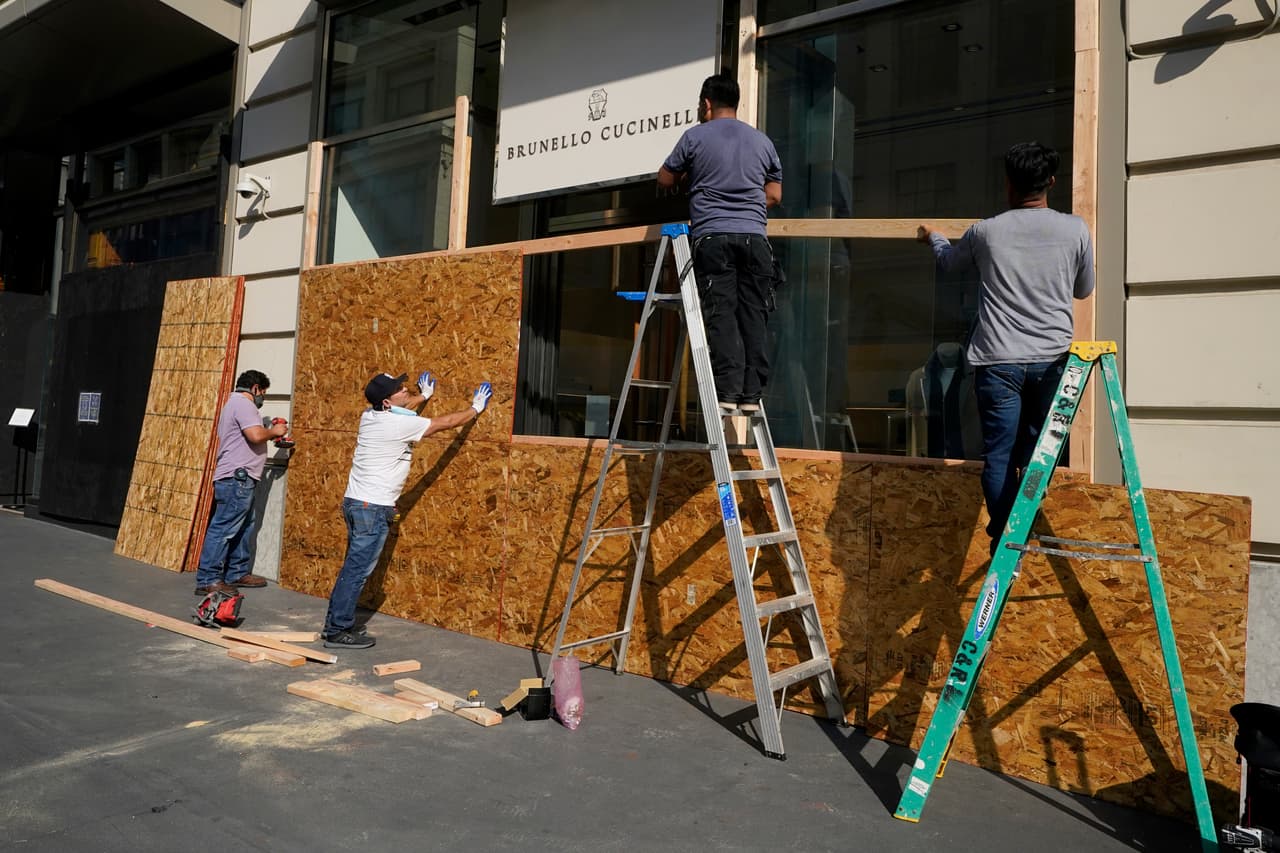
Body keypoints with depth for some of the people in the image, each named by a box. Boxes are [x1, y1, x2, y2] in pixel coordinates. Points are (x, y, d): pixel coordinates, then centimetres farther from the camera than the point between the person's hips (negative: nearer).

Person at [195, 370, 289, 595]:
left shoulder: (234, 403, 24)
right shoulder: (243, 403, -10)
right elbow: (256, 435, -23)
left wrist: (270, 433, 17)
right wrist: (273, 431, -6)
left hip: (239, 479, 11)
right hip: (236, 478, -11)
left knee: (244, 527, 16)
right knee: (223, 529, -9)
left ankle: (238, 573, 23)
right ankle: (207, 580, -7)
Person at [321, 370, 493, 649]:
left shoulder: (370, 415, 6)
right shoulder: (400, 424, -17)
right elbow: (447, 422, -6)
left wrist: (423, 396, 44)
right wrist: (475, 408, 9)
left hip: (355, 501, 9)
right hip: (373, 508, -9)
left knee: (353, 566, 16)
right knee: (358, 569, -3)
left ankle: (336, 622, 23)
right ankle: (338, 631, 3)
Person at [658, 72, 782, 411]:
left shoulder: (695, 137, 6)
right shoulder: (763, 141, 17)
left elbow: (665, 180, 15)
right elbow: (774, 195, 20)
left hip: (713, 236, -3)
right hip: (755, 237, 3)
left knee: (721, 316, -6)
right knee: (753, 317, 1)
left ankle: (727, 392, -13)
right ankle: (751, 394, -1)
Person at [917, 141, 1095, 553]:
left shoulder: (985, 231, 1)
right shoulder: (1075, 230, 2)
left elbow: (949, 260, 24)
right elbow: (1084, 289, 17)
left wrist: (932, 237, 46)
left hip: (998, 360, -1)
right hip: (1051, 359, 2)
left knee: (999, 456, 1)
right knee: (1035, 454, 12)